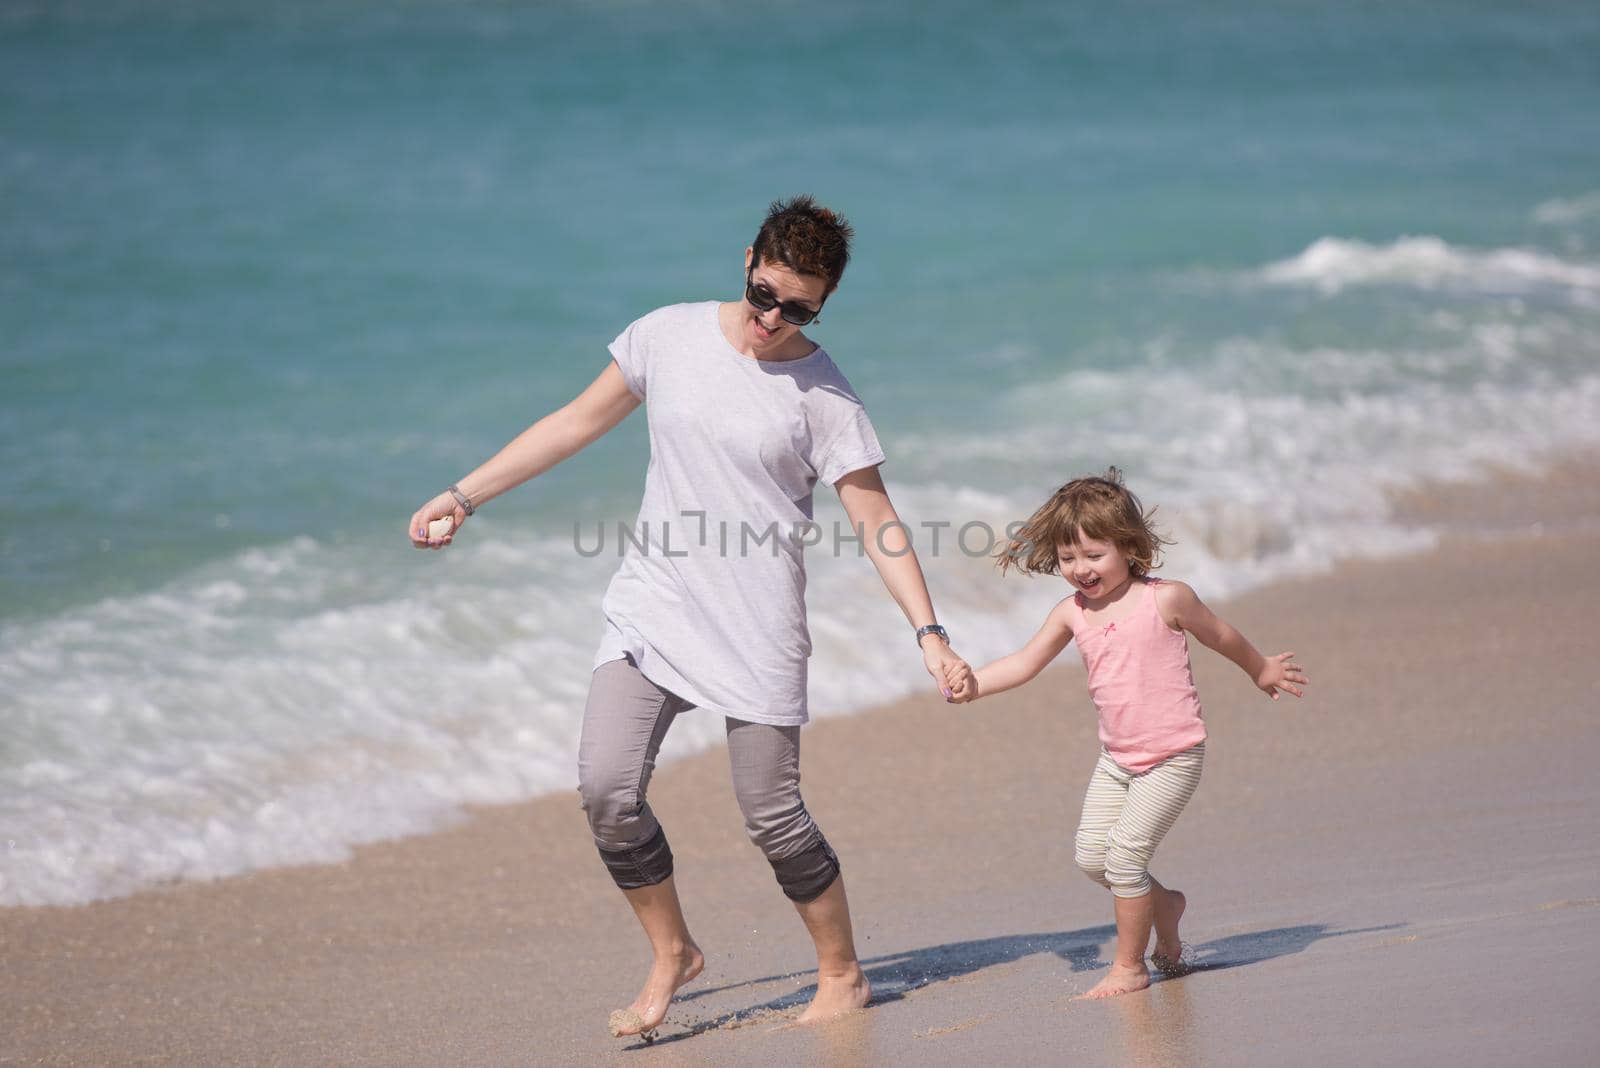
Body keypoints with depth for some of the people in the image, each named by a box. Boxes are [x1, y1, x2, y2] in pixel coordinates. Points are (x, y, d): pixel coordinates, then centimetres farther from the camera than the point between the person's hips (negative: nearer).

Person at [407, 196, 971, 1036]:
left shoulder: (822, 395, -7)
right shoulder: (669, 336, 2)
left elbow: (876, 525, -6)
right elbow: (579, 422, 12)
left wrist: (928, 632, -14)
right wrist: (465, 495, 11)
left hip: (755, 628, -3)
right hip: (652, 609, 3)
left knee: (771, 813, -3)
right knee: (607, 791, -9)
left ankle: (842, 973, 18)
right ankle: (671, 953, 13)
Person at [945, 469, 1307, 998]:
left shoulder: (1166, 599, -13)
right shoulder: (1071, 613, 0)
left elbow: (1221, 636, 3)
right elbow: (1025, 663, 0)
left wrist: (1262, 670, 19)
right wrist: (974, 682, -18)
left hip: (1172, 756, -6)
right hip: (1117, 758, 6)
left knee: (1124, 852, -13)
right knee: (1091, 854, 3)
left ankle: (1129, 967, 1)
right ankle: (1164, 905, 29)